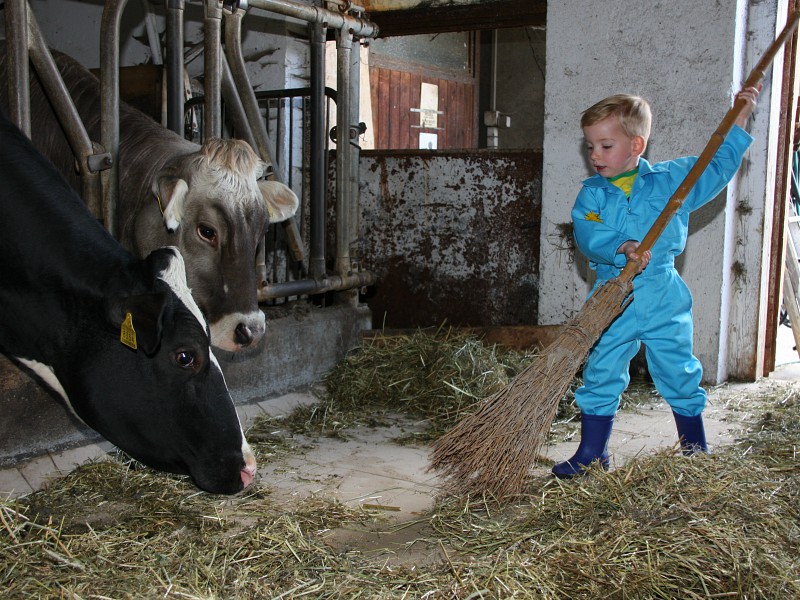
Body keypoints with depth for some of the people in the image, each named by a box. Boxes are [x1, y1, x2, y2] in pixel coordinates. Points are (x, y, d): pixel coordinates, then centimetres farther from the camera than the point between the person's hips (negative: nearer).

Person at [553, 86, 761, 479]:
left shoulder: (672, 179, 3)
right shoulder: (592, 194, 1)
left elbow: (717, 168, 16)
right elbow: (587, 234, -14)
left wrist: (738, 122, 15)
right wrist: (621, 248, -30)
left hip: (664, 301, 0)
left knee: (680, 376, 10)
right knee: (600, 377, 2)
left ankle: (696, 449, 30)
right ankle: (592, 453, 16)